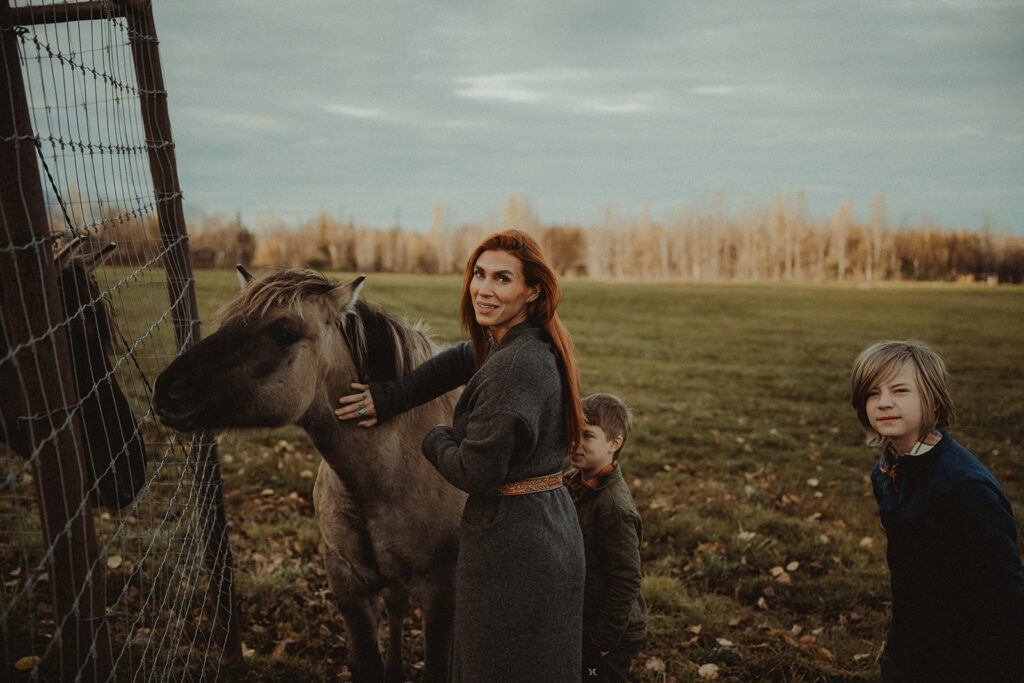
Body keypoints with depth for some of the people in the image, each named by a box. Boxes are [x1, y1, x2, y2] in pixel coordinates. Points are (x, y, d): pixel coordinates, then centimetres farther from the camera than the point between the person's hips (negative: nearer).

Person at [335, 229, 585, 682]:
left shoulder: (515, 364, -25)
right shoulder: (537, 346, 4)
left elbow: (476, 473, -24)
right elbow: (466, 360, 20)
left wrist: (435, 440, -3)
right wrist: (390, 398, 12)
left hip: (510, 540, -9)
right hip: (552, 522, 10)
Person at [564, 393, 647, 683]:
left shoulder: (614, 506, -25)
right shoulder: (573, 484, 3)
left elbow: (627, 580, -23)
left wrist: (601, 642, -18)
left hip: (609, 638, -9)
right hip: (578, 626, 9)